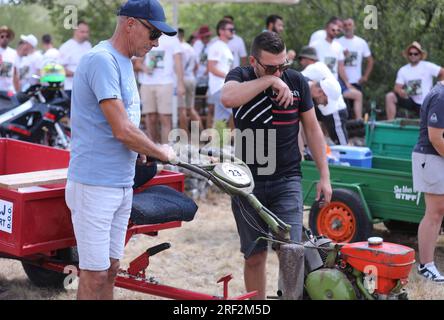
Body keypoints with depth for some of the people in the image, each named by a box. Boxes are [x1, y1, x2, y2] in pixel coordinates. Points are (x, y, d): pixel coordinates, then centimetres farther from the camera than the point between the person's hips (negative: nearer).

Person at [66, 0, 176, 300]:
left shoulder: (124, 61, 14)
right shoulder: (102, 59, -16)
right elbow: (122, 130, -21)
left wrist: (142, 150, 2)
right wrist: (162, 152, -6)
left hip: (122, 183, 9)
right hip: (94, 185, -9)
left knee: (111, 269, 13)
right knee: (94, 275, -4)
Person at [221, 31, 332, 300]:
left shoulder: (296, 81, 2)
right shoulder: (241, 76, -3)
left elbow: (312, 128, 8)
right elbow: (228, 98, -28)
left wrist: (325, 176, 5)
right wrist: (270, 80, -28)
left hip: (286, 180, 0)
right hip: (247, 181, 0)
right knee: (255, 256, 8)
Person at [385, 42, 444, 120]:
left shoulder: (427, 66, -9)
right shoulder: (403, 70, 2)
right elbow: (397, 87, -5)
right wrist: (400, 91, -29)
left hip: (424, 104, -3)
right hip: (411, 101, 3)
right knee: (390, 97, -16)